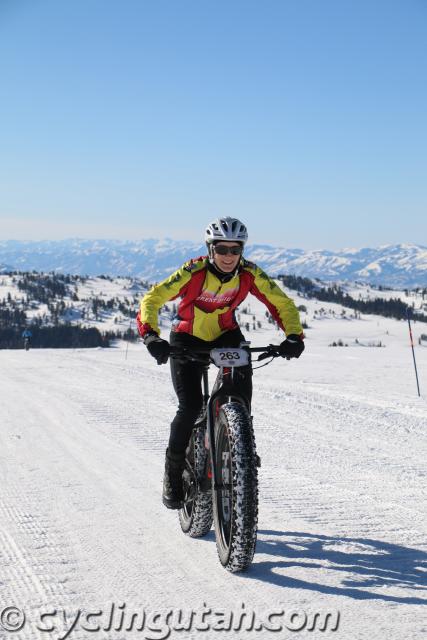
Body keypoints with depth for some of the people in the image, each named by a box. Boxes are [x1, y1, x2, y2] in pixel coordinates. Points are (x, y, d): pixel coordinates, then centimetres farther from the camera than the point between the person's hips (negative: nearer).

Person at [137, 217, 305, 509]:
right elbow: (152, 299, -31)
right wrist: (151, 336, -48)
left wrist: (294, 336, -29)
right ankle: (173, 472, 6)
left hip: (225, 335, 3)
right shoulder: (194, 271, -27)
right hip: (187, 339, -3)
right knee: (191, 407, -15)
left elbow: (283, 303, -12)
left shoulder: (250, 274, -19)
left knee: (242, 391, -22)